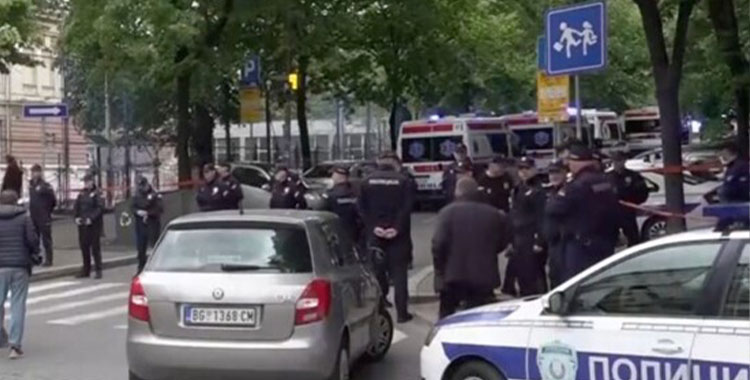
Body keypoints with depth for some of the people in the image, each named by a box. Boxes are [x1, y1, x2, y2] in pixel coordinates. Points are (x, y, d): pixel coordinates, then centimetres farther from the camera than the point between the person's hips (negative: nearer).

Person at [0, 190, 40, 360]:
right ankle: (15, 345, -2)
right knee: (18, 305, 2)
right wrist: (34, 255, 11)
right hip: (20, 266, -1)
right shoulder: (24, 218, -1)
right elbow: (32, 240, -6)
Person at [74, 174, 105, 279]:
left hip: (94, 225, -6)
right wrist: (76, 217, -1)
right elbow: (76, 206, 14)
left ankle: (98, 270, 4)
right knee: (84, 247, 9)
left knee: (95, 247, -3)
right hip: (82, 224, 6)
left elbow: (100, 208, -15)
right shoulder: (82, 194, 12)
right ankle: (86, 270, 19)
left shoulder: (96, 194, -7)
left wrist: (91, 218, -20)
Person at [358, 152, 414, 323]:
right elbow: (407, 208, -12)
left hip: (375, 234, 2)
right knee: (399, 274, 2)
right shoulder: (403, 181, -3)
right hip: (398, 236, -2)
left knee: (377, 273, 11)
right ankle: (402, 312, 2)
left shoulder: (367, 181, 3)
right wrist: (397, 228, -13)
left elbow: (362, 209, -3)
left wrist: (373, 227, -7)